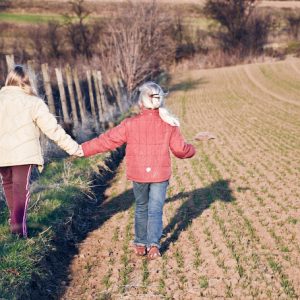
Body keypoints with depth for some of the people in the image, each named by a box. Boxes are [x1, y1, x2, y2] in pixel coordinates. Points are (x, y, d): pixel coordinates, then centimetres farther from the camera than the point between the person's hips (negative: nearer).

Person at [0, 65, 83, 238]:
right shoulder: (33, 102, -5)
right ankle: (19, 223, -16)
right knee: (22, 188, -1)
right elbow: (53, 129, -8)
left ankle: (15, 219, 30)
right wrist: (74, 148, -5)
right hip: (23, 153, -3)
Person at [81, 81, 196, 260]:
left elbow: (106, 141, -6)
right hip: (160, 175, 0)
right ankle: (154, 244, -10)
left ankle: (141, 244, 23)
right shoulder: (169, 125, -5)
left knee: (141, 208, 18)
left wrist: (82, 149, 2)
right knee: (155, 210, 6)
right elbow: (180, 150, 0)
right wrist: (192, 150, 23)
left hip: (138, 175, 0)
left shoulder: (130, 125, -8)